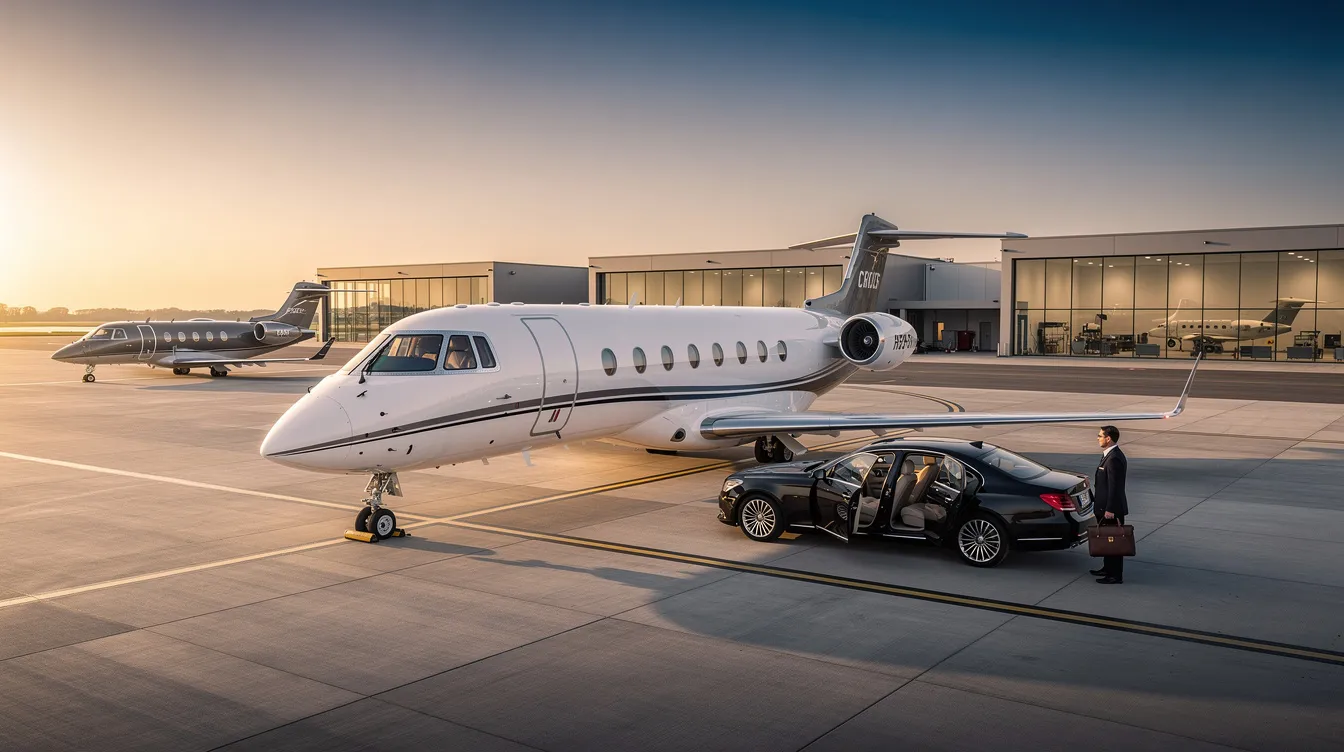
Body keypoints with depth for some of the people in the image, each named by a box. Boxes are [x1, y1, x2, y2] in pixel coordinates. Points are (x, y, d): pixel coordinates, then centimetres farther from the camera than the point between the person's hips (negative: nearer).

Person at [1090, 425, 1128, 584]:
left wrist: (1110, 509, -22)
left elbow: (1114, 486, -23)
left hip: (1112, 509, -10)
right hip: (1107, 507, 10)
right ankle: (1108, 568, 33)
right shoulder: (1109, 455, 10)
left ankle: (1116, 575, 6)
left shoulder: (1114, 459, -22)